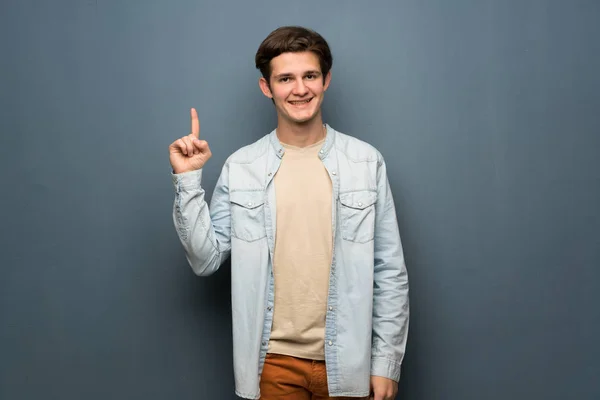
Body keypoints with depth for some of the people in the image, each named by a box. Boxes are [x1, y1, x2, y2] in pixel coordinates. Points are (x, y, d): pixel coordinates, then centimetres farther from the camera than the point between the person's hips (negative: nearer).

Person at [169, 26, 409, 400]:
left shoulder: (366, 161, -4)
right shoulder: (240, 167, -2)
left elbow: (389, 273, -2)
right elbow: (206, 260, -3)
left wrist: (387, 361, -3)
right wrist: (188, 179, -11)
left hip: (345, 360, 0)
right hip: (274, 360, 0)